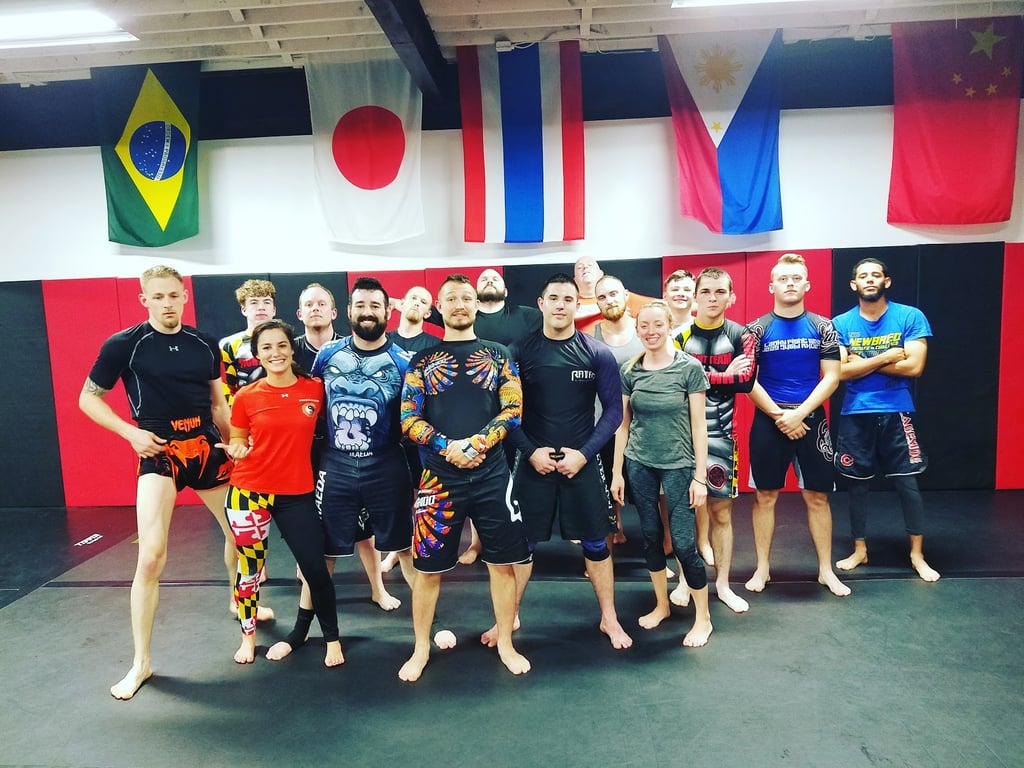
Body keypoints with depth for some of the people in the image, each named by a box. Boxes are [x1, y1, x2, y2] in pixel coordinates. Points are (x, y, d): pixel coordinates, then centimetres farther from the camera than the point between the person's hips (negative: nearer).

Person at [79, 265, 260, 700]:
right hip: (159, 454, -4)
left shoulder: (204, 345, 3)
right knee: (151, 556, -11)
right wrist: (131, 432, -13)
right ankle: (141, 662, 4)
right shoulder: (124, 345, -8)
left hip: (208, 449, 4)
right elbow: (88, 399, 0)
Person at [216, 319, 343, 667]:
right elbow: (237, 441, 7)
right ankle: (248, 636, 34)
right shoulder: (246, 396, -4)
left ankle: (332, 639, 20)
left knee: (315, 567, 0)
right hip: (249, 491, 0)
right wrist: (236, 450, -14)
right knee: (249, 567, 11)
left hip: (297, 493, 0)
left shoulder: (315, 389, -2)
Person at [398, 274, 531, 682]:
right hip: (438, 477, 0)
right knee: (428, 567, 6)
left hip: (492, 476, 1)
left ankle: (505, 643, 26)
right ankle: (421, 649, 24)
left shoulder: (498, 355, 7)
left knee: (502, 563, 8)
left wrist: (476, 443, -16)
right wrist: (449, 448, -16)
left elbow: (513, 411, -2)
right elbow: (409, 420, -1)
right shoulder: (422, 361, 6)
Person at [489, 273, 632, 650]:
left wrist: (584, 453, -12)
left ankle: (609, 618, 27)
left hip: (582, 462, 0)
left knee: (595, 544, 9)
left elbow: (613, 409, -3)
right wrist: (530, 451, -11)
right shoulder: (520, 351, -3)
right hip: (532, 461, 0)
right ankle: (509, 617, 27)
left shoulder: (598, 353, -4)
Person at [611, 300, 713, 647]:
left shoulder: (689, 368, -7)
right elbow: (623, 424, 7)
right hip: (639, 464, 3)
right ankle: (662, 604, 31)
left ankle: (703, 618, 16)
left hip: (678, 465, -3)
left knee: (683, 542, -3)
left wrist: (700, 476, -8)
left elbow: (698, 425, -6)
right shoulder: (629, 371, 2)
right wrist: (616, 472, 6)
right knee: (651, 535, 12)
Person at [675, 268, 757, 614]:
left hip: (720, 434, 1)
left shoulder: (740, 335, 3)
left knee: (721, 511, 8)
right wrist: (724, 376, -12)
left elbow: (746, 381, -11)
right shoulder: (679, 334, 1)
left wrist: (700, 375, -12)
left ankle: (723, 583, 21)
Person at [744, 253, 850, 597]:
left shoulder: (822, 327, 2)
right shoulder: (757, 329, -1)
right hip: (768, 421, 0)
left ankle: (826, 570, 20)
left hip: (810, 420, 1)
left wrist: (799, 414, -14)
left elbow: (831, 377, -3)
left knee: (817, 496, 7)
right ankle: (762, 568, 18)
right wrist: (780, 416, -12)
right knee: (765, 496, 6)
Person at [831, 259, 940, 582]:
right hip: (855, 415, 1)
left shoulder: (910, 317, -3)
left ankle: (917, 554, 20)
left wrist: (861, 363, -12)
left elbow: (914, 367, -14)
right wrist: (885, 357, -14)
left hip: (897, 413, -1)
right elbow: (840, 372, -9)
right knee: (856, 483, 10)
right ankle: (859, 549, 25)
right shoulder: (841, 324, 0)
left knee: (907, 483, 3)